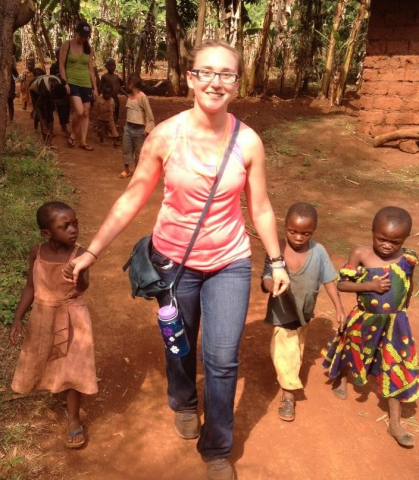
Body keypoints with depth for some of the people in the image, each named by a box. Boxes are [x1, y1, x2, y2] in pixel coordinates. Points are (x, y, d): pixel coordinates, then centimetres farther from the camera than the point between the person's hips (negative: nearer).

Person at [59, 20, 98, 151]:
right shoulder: (67, 45, -2)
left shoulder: (89, 49, 9)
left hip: (86, 84, 5)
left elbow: (90, 69, 13)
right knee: (79, 111, -20)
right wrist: (65, 83, -13)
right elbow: (62, 65, -3)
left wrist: (95, 88, 9)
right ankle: (72, 135, 4)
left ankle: (83, 141, 12)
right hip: (72, 83, -5)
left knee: (86, 113, 4)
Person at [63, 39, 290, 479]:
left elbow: (259, 208, 0)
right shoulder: (164, 136, -15)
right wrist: (91, 252, -8)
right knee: (180, 345, 20)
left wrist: (277, 262, 7)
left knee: (222, 359, -1)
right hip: (174, 260, 0)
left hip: (229, 263, 0)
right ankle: (184, 404, 53)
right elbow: (132, 199, -7)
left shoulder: (248, 142, -12)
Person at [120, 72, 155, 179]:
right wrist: (128, 123, 12)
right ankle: (126, 170, 18)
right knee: (126, 149, 7)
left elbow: (149, 113, -13)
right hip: (128, 127, 6)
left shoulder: (142, 96, -13)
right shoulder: (129, 96, 8)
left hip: (139, 129, -6)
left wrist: (148, 128, -16)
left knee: (138, 151, 7)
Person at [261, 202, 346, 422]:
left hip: (304, 311, 3)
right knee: (284, 353, 0)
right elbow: (265, 282, -25)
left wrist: (339, 308, -8)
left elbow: (329, 280, -9)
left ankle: (288, 386, 50)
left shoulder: (318, 251, -18)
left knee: (297, 350, 24)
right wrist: (273, 284, -48)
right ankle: (287, 393, 18)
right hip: (282, 312, -3)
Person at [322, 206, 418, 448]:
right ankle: (342, 378, 58)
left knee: (397, 371, 6)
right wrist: (370, 286, -28)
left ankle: (395, 423, 21)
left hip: (394, 323, 1)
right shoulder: (361, 254, -20)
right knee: (351, 354, 24)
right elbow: (340, 284, -17)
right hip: (364, 319, -1)